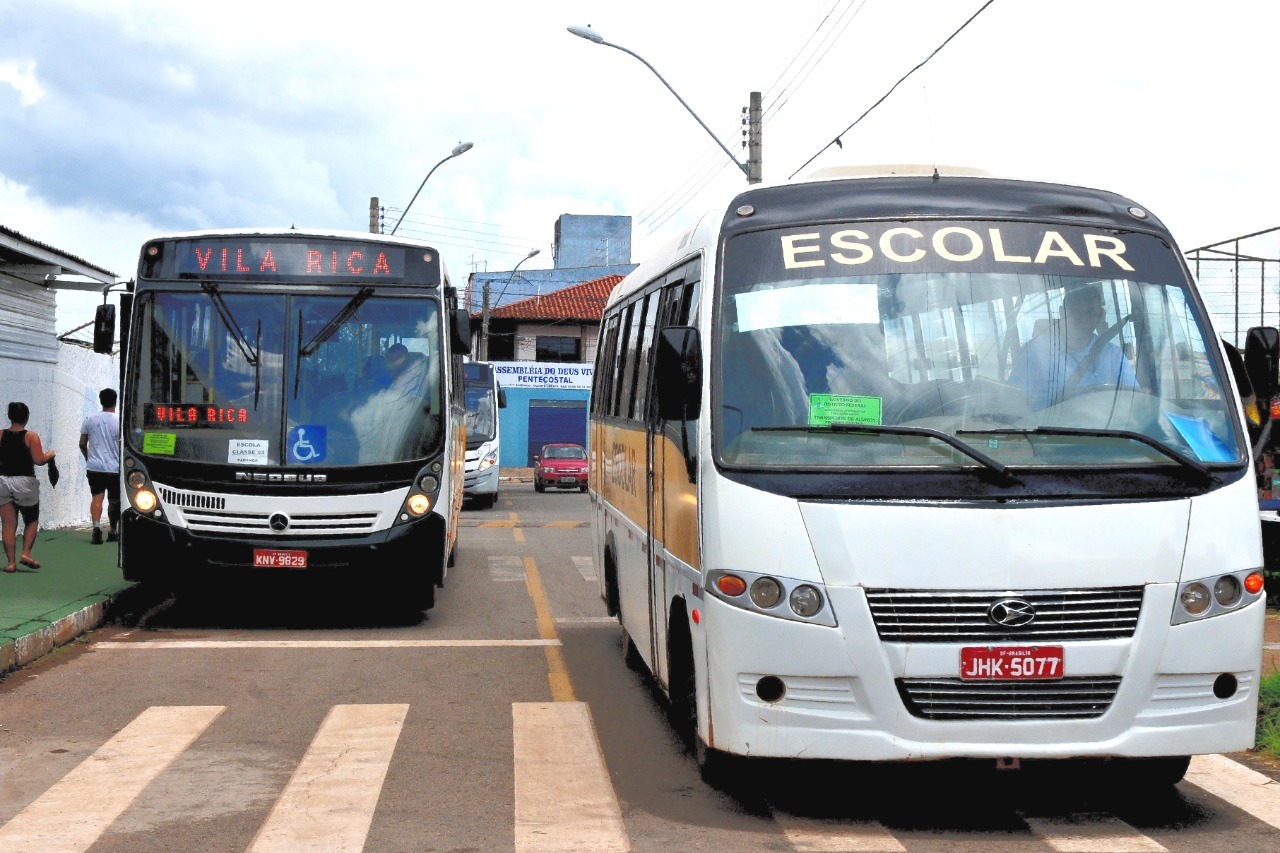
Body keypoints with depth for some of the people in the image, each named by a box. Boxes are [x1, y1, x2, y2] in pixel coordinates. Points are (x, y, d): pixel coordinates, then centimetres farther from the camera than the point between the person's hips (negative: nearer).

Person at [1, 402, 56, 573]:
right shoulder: (31, 437, -7)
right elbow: (39, 460, -13)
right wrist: (49, 454, 6)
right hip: (24, 482, -2)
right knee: (31, 521, 15)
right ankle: (26, 553, -2)